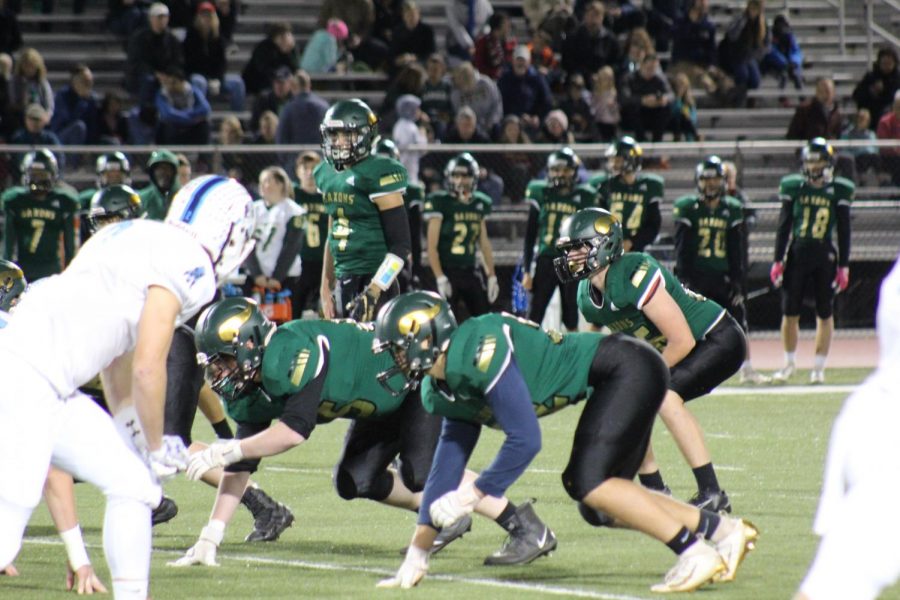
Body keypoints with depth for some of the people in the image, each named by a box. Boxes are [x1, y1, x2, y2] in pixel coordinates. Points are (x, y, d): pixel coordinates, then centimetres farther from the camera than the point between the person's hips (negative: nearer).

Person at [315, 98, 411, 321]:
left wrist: (373, 293, -21)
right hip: (344, 278, 8)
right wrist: (326, 286, 20)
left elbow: (400, 244, -14)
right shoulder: (327, 174, 12)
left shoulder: (378, 175, -12)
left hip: (373, 279, -8)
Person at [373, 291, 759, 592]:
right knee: (596, 503, 11)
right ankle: (724, 530, 14)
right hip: (614, 384, 10)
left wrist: (469, 497, -19)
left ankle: (694, 552, -16)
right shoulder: (442, 393, 7)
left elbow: (525, 440, -26)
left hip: (627, 370, -10)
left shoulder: (479, 352, -24)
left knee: (588, 483, -19)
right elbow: (447, 467, 13)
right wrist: (416, 557, 12)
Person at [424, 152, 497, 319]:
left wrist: (492, 276, 14)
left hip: (471, 272, 6)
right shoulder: (440, 203, -8)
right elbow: (432, 246, -11)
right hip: (448, 272, -6)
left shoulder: (479, 204, 10)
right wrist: (440, 278, -18)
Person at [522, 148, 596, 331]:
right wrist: (527, 270, 3)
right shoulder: (541, 195, 2)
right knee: (534, 316, -3)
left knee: (571, 319, 5)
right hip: (546, 261, 0)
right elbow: (530, 235, 6)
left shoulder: (584, 198, 1)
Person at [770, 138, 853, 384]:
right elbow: (784, 226, 4)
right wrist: (778, 260, 1)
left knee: (825, 314, 3)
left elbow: (844, 231, 2)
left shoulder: (839, 190, -1)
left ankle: (819, 366, 11)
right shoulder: (793, 187, 1)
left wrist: (844, 265, 0)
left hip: (825, 256, -1)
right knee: (789, 313, 3)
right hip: (797, 253, 1)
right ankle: (789, 362, 20)